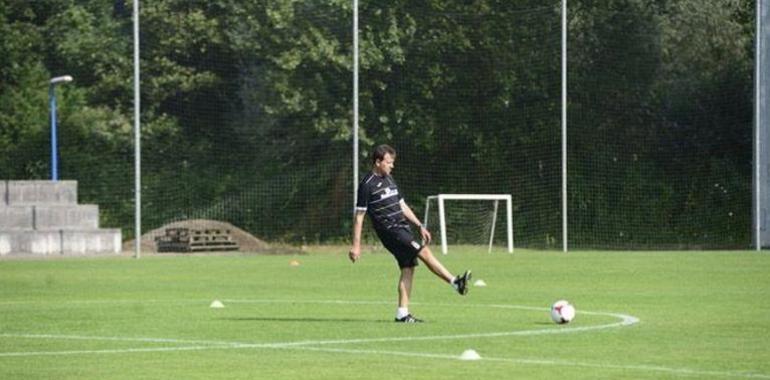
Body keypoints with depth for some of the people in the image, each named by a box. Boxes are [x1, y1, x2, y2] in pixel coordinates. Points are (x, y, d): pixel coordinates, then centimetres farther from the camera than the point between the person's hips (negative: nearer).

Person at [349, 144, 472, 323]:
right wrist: (356, 245, -9)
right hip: (390, 231, -8)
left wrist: (420, 226, 21)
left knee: (408, 268, 2)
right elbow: (359, 216, -7)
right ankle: (455, 282, -21)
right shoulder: (367, 185, -7)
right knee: (424, 252, -17)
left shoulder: (389, 180, 18)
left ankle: (402, 313, 4)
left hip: (403, 227, 8)